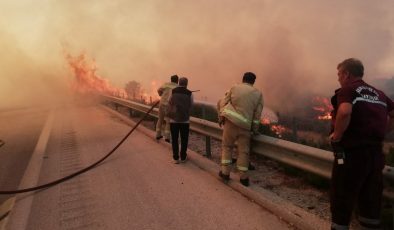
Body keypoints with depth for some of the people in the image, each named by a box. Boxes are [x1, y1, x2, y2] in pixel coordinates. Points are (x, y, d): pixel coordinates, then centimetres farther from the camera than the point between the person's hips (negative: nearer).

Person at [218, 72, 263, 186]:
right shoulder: (258, 93, 7)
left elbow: (223, 104, 3)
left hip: (230, 121, 0)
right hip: (245, 125, 0)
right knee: (243, 151, 8)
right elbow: (257, 114, 5)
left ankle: (225, 172, 13)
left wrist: (221, 118, 12)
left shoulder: (234, 88, 5)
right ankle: (243, 177, 13)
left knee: (227, 146, 14)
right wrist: (255, 130, 11)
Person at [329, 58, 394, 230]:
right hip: (375, 151, 7)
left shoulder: (347, 90, -8)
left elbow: (345, 112, -28)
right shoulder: (378, 93, 15)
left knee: (342, 199, 4)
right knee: (371, 200, 15)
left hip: (352, 151, -7)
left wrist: (337, 134, -15)